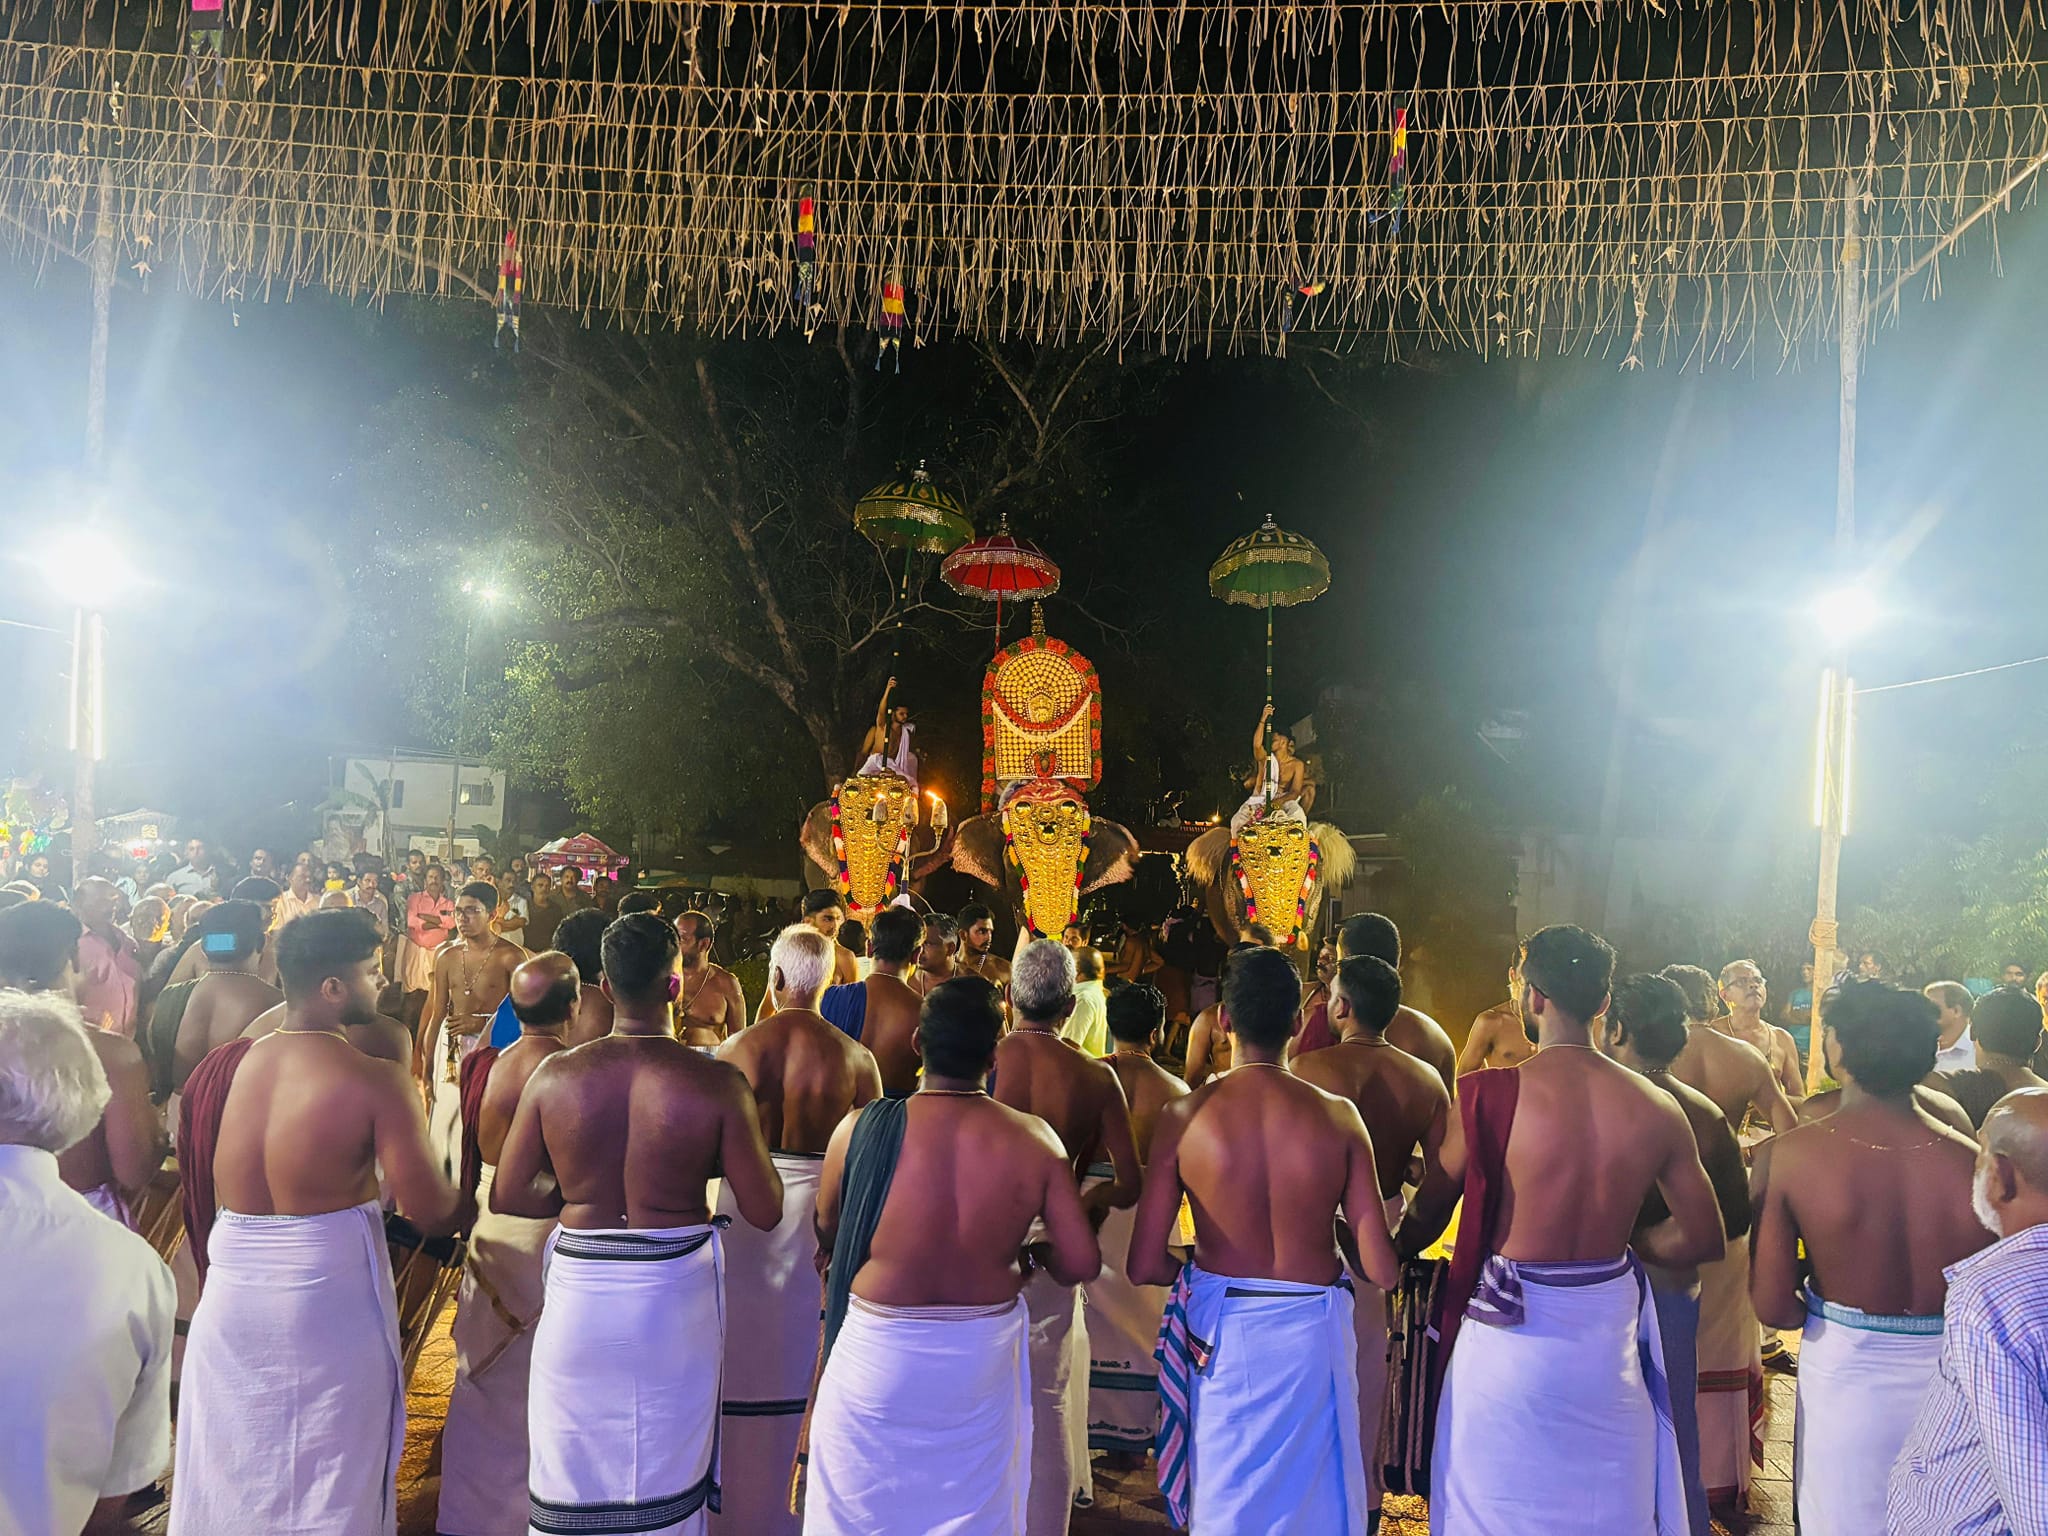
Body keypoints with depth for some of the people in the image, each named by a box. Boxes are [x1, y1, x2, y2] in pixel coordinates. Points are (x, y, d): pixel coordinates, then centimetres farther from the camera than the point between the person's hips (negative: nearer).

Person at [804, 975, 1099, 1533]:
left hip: (879, 1354, -1)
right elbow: (1081, 1262, -11)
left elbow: (826, 1234, -2)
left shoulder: (861, 1128, -17)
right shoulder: (1036, 1140, -15)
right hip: (984, 1356, 1)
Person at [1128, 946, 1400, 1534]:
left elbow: (1144, 1266, -11)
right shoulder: (1339, 1116, -11)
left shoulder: (1184, 1117, -13)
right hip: (1312, 1332, 1)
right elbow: (1380, 1270, -10)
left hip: (1221, 1332, 0)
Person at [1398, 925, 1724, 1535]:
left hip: (1510, 1330, -3)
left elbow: (1428, 1212, -5)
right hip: (1608, 1333, 3)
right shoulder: (1657, 1109, -7)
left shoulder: (1487, 1094, -17)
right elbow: (1702, 1238, 2)